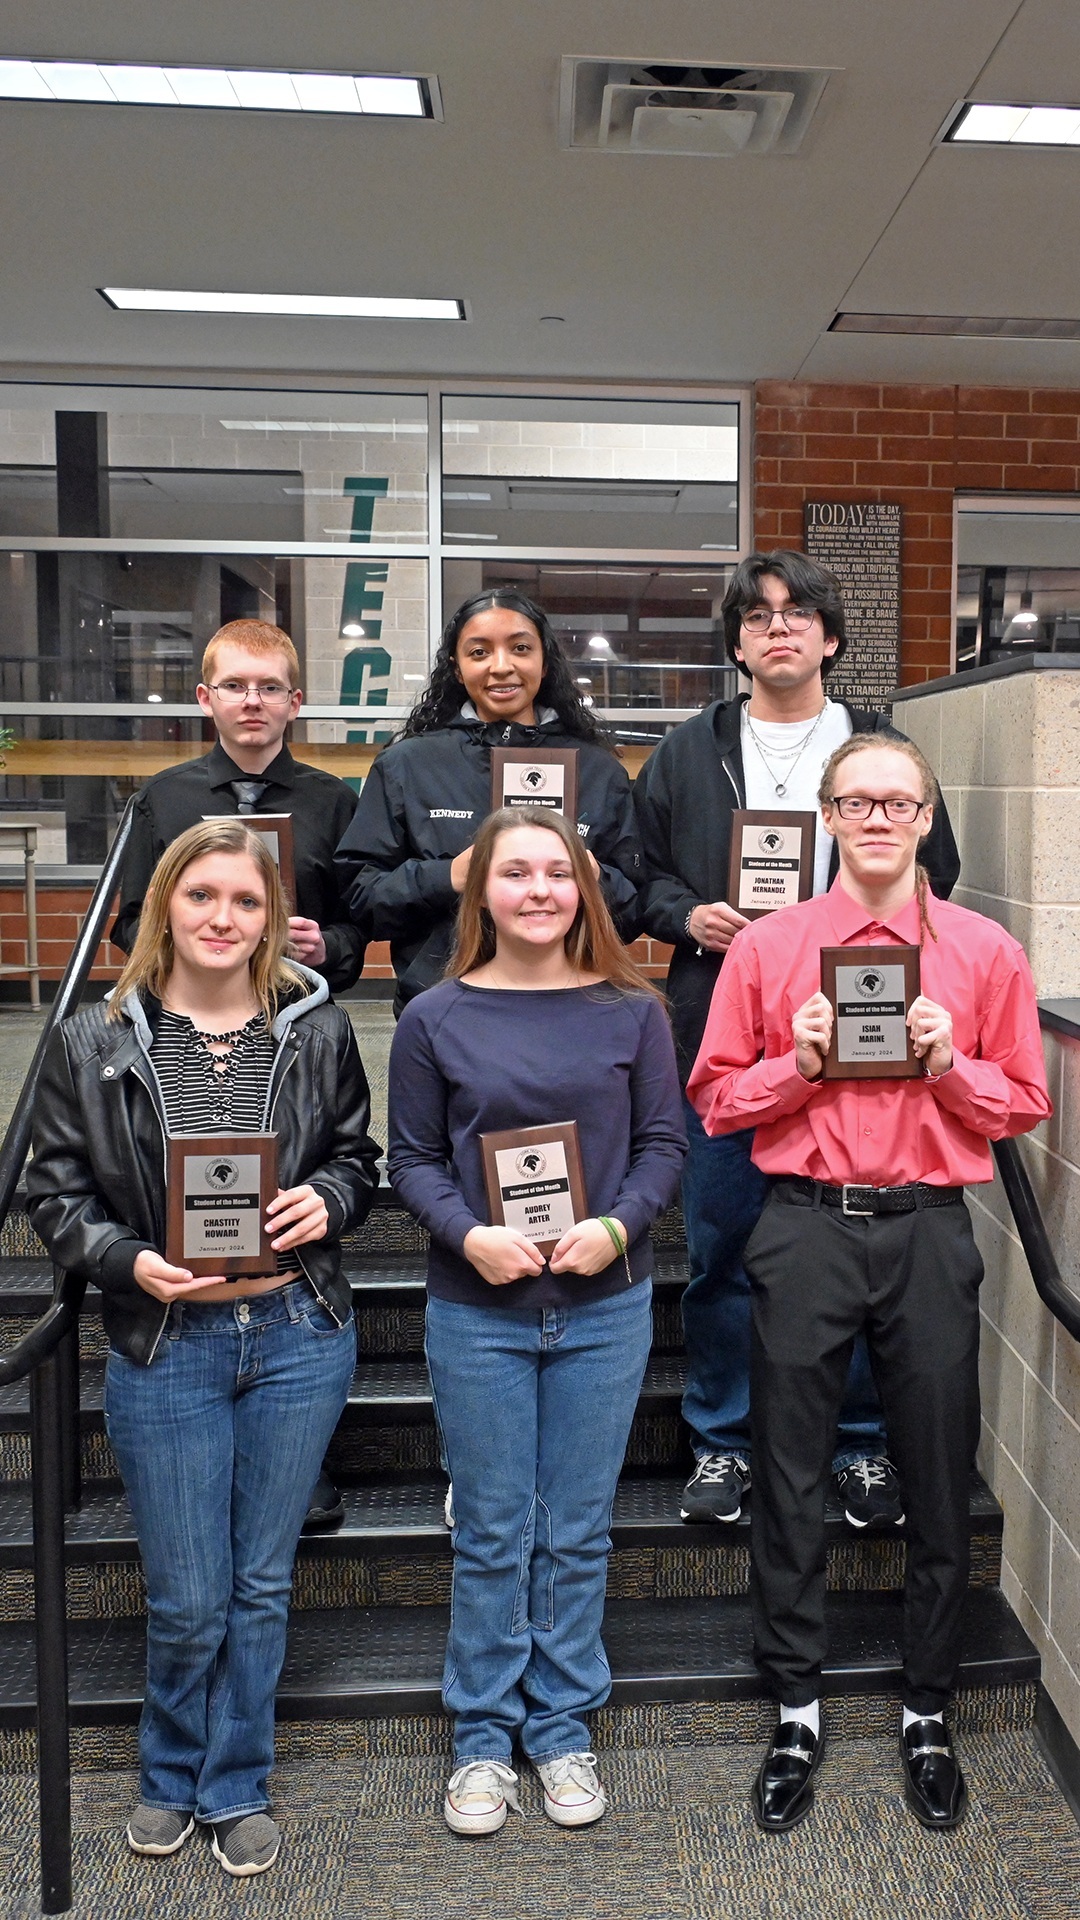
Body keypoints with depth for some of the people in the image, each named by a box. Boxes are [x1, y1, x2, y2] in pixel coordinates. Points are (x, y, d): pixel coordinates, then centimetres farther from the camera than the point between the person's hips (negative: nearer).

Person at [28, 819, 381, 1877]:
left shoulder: (317, 1028, 0)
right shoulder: (92, 1042, -4)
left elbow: (356, 1154, 10)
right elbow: (55, 1195, 0)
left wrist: (328, 1201, -12)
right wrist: (130, 1261, -18)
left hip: (299, 1338, 1)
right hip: (165, 1347, -1)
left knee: (261, 1583, 15)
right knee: (186, 1599, 10)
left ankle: (235, 1788, 38)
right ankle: (170, 1773, 41)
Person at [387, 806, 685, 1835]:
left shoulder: (631, 1010, -1)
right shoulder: (435, 1018, -3)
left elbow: (663, 1140, 0)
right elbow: (412, 1158, -1)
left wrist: (617, 1226, -16)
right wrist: (470, 1235, -18)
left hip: (606, 1308, 1)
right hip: (477, 1309, -1)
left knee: (577, 1531, 13)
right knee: (491, 1534, 11)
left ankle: (563, 1727, 32)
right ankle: (483, 1736, 30)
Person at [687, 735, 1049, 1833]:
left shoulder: (986, 952, 4)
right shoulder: (767, 946, 3)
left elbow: (1024, 1105, 8)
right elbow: (715, 1099, 4)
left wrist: (950, 1067, -10)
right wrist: (798, 1065, -12)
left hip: (929, 1232, 1)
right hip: (805, 1228, 0)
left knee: (939, 1482, 10)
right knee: (789, 1481, 9)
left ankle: (928, 1714, 31)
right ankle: (796, 1711, 28)